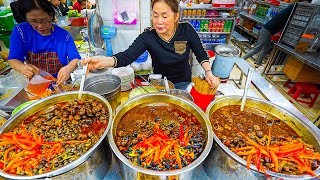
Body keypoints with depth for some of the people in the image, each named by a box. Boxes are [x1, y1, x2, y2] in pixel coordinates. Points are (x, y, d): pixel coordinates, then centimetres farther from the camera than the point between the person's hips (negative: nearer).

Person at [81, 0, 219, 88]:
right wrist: (104, 61, -52)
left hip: (185, 82, 2)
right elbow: (127, 56, -34)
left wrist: (208, 72, -19)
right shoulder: (147, 37, -21)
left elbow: (201, 55, -4)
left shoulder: (187, 30, -15)